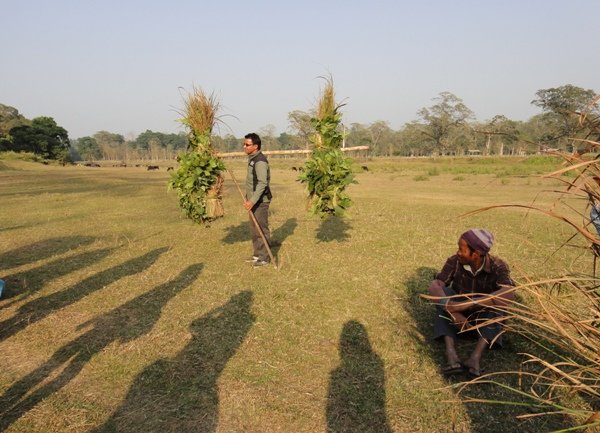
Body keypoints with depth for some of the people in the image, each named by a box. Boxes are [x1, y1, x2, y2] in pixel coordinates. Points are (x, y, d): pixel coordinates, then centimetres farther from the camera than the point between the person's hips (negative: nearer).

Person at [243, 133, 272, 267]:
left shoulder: (260, 161, -18)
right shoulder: (252, 159, 13)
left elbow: (262, 183, -26)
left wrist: (252, 201, -29)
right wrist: (249, 199, 18)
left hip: (260, 201, -10)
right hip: (254, 200, 10)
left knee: (261, 229, -1)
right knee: (254, 229, 15)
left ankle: (264, 258, 8)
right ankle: (257, 254, 26)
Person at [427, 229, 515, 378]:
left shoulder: (497, 266, -23)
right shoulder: (455, 261, -18)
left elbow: (509, 294, -43)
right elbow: (434, 286, -29)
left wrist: (468, 303, -53)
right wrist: (452, 310, -47)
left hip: (485, 320, -1)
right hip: (456, 317, 2)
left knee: (495, 301, -32)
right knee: (443, 292, -28)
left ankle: (475, 358, -43)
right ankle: (451, 356, -41)